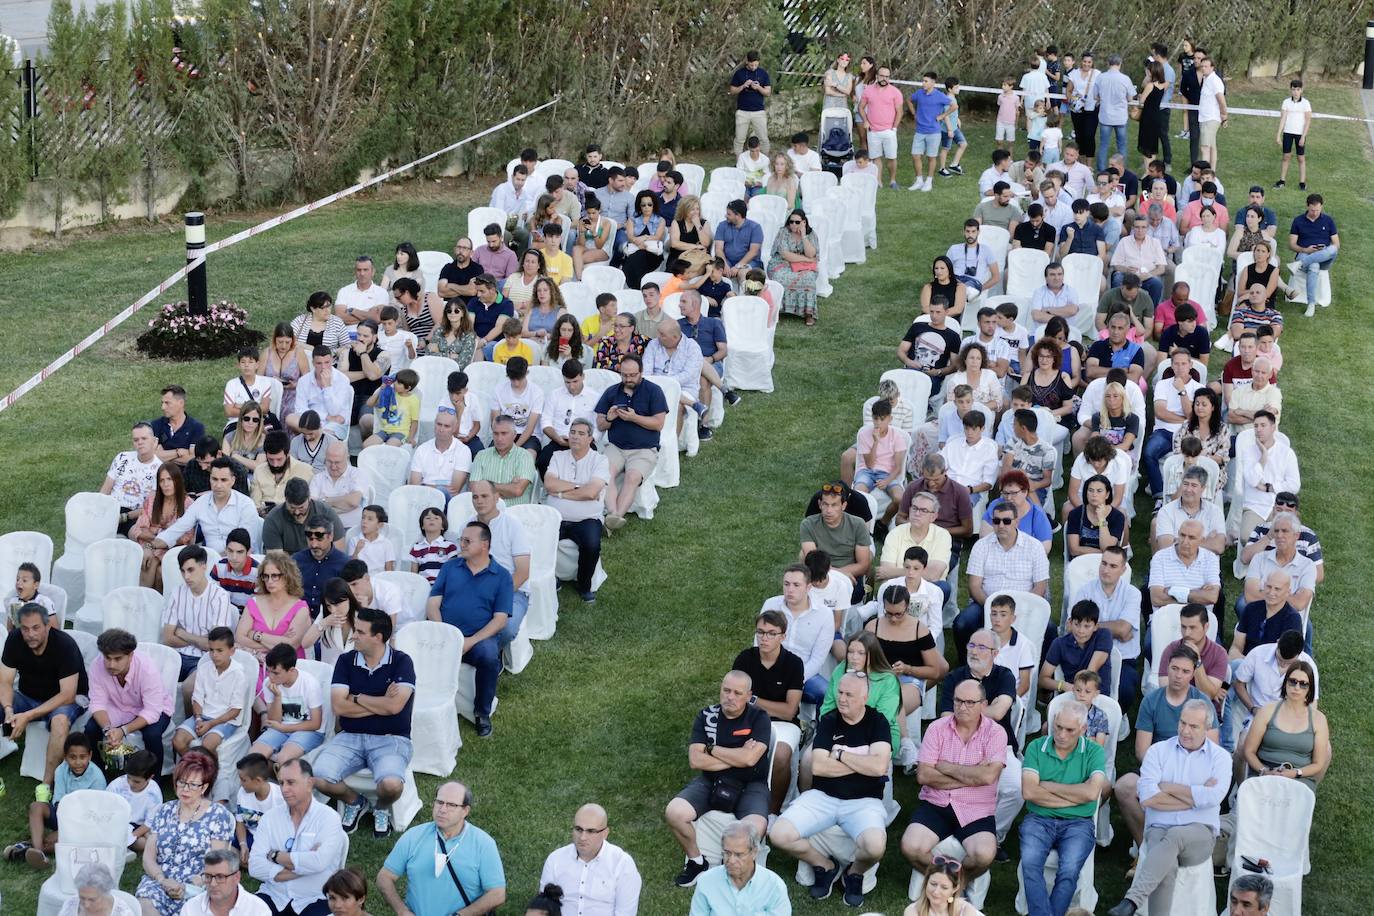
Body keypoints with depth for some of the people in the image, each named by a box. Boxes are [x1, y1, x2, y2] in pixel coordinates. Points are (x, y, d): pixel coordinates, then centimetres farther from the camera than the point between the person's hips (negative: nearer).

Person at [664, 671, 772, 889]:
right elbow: (695, 760, -9)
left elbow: (750, 758, -19)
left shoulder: (758, 718, -5)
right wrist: (736, 758, -13)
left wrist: (712, 749, -9)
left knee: (754, 829, -33)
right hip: (711, 781, 3)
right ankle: (696, 861, 3)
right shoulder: (707, 716, 2)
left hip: (750, 784, -3)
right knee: (674, 813, -24)